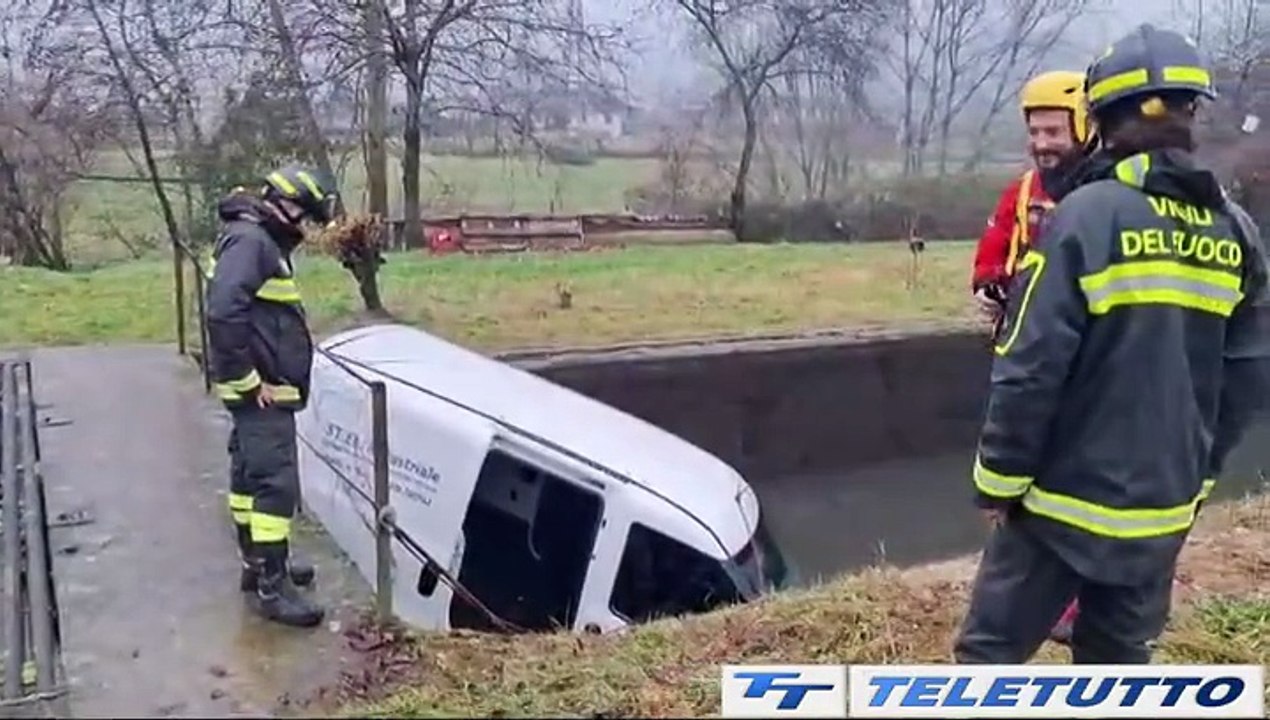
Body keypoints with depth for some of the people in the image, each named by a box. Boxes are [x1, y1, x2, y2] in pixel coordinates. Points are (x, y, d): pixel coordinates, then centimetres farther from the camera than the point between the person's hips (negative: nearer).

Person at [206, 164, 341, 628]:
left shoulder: (263, 241, 16)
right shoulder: (249, 241, -17)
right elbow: (223, 313, -29)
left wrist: (251, 376, 15)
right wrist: (246, 379, -23)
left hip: (265, 388, 11)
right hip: (261, 392, -11)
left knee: (250, 476, 18)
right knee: (276, 483, -9)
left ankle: (257, 563, 31)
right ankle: (272, 587, -4)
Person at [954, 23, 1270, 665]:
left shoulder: (1086, 214, -16)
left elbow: (1030, 370, -18)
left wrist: (997, 481, -7)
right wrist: (1197, 471, 19)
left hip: (1066, 500, -6)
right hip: (1164, 508, 6)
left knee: (990, 650, 6)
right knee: (1119, 660, 19)